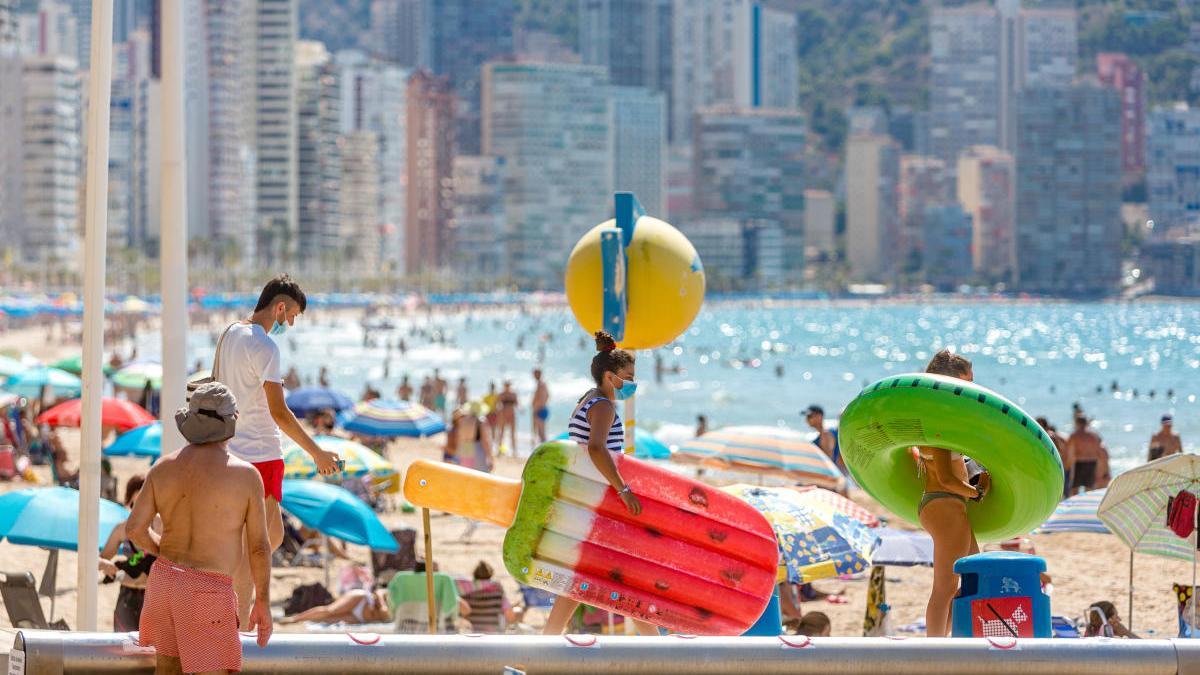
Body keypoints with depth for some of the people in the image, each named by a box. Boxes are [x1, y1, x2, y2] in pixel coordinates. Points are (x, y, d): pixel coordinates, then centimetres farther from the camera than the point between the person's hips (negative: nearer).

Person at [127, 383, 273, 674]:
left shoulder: (164, 467, 0)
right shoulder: (245, 475, -12)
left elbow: (134, 528, -1)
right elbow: (259, 546, -9)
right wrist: (263, 603, 2)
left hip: (165, 579, 6)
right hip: (206, 595, -6)